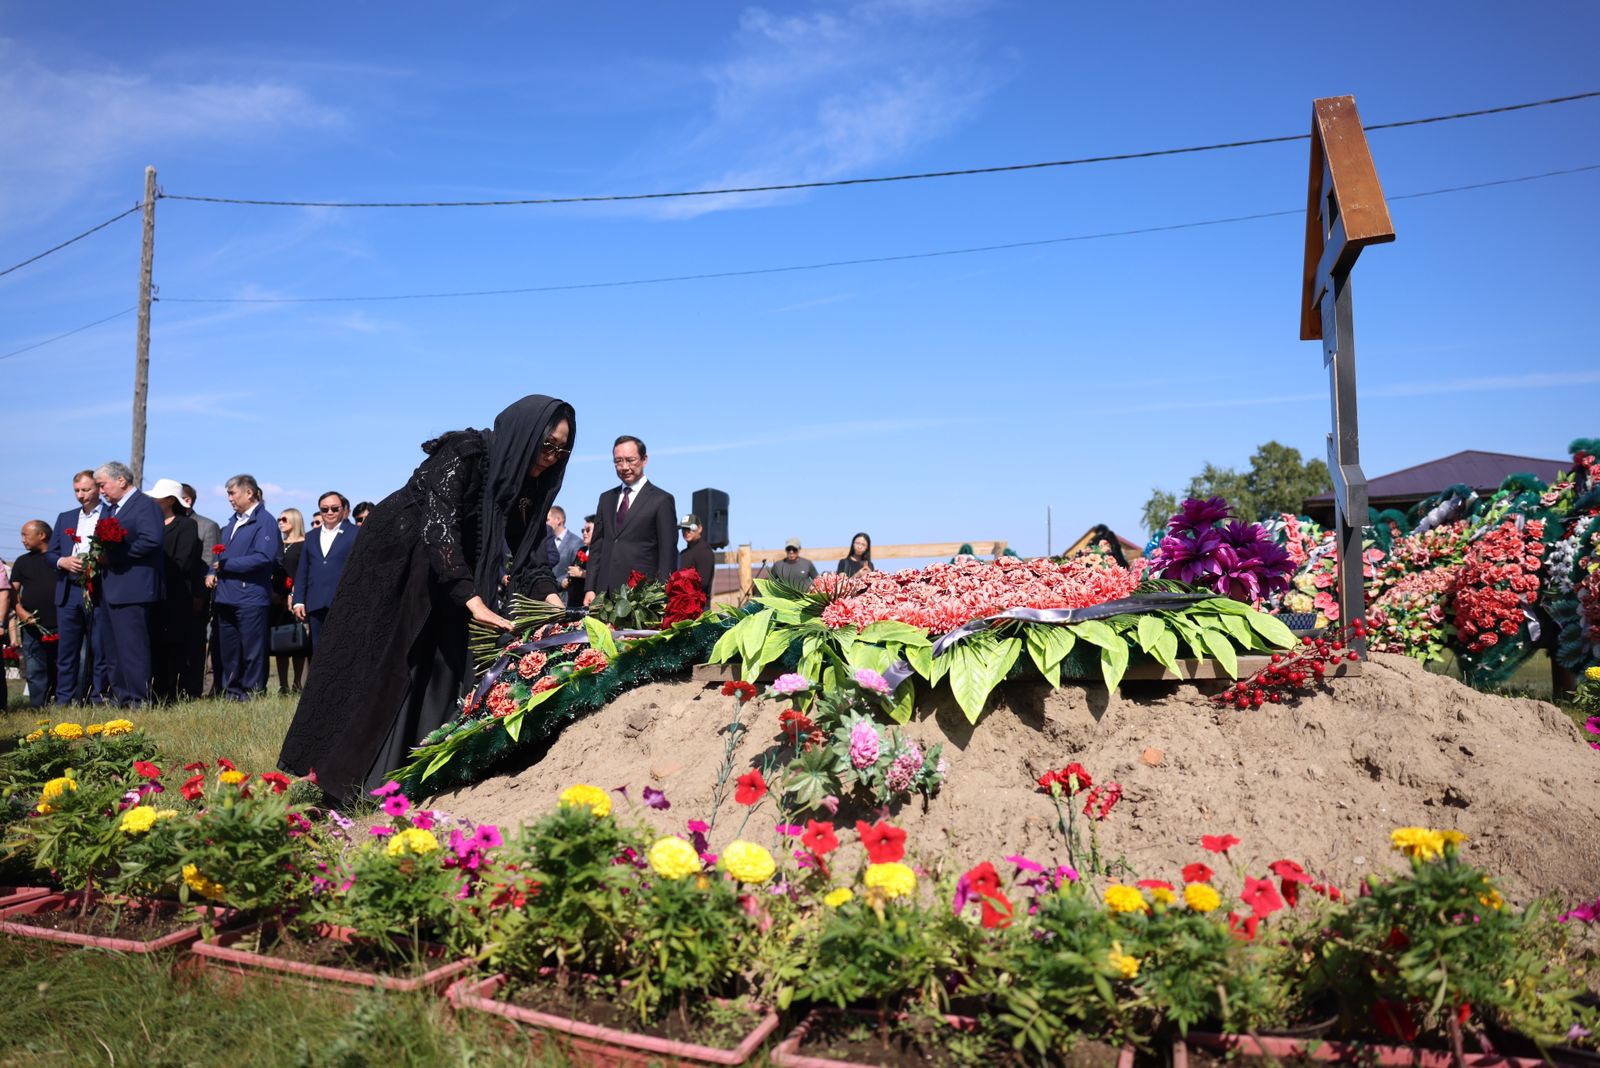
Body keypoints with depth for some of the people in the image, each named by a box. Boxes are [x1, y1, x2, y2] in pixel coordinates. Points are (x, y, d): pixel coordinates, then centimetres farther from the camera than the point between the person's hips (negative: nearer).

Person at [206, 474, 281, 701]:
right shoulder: (233, 522, 18)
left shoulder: (265, 522, -9)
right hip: (226, 595, 9)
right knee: (228, 650, 14)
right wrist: (212, 572, 2)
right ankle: (230, 692, 23)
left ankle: (253, 694, 7)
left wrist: (226, 565, -15)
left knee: (252, 651, -1)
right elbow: (223, 553, 22)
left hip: (250, 596, -9)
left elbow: (264, 557, -20)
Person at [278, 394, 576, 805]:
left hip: (445, 581, 7)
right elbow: (437, 526, -32)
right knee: (380, 673, -5)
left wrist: (553, 601, -22)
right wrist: (475, 602, -39)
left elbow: (529, 552, -4)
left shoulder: (527, 485, -4)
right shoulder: (464, 453, -25)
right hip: (393, 567, -7)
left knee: (445, 672, 2)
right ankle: (333, 775, 5)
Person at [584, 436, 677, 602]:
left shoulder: (662, 500, -1)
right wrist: (589, 588, 8)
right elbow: (597, 546, 17)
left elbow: (667, 555, -4)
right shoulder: (606, 498, 17)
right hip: (604, 593, 5)